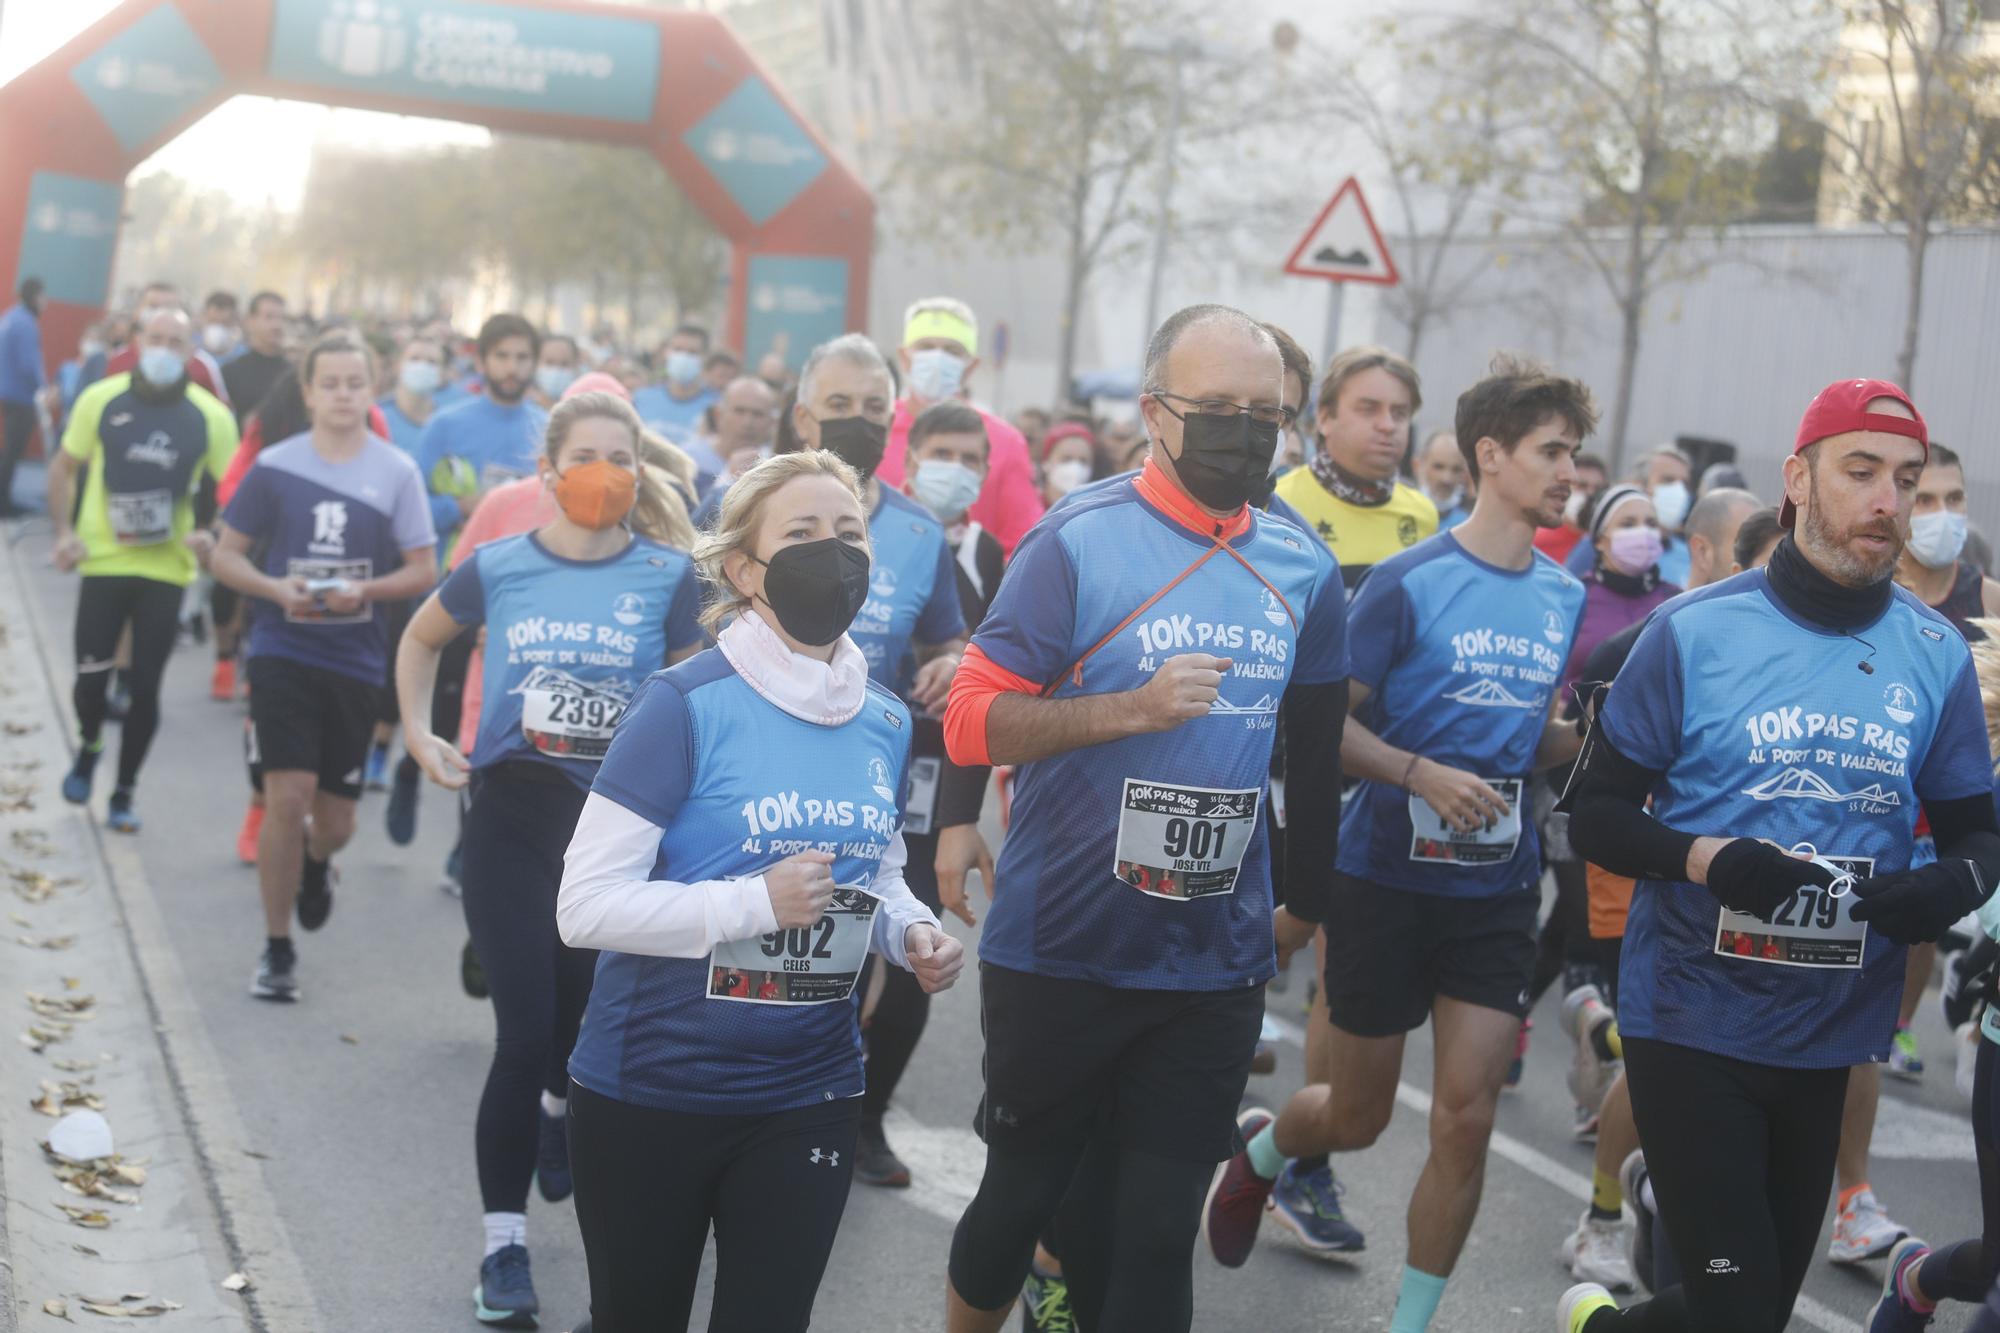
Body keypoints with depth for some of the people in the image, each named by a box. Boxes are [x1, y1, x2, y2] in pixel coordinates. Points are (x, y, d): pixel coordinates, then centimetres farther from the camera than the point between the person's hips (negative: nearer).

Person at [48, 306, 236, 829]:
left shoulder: (211, 417, -4)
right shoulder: (101, 399, -4)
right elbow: (63, 467, 7)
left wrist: (212, 533, -13)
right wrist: (63, 531, -4)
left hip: (166, 570, 0)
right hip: (103, 562, 0)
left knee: (145, 687, 4)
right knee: (91, 677, 0)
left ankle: (124, 795, 19)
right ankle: (89, 746, 33)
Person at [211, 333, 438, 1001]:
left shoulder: (397, 471, 0)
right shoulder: (275, 465, -1)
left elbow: (423, 570, 3)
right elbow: (225, 554, 6)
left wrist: (365, 590, -15)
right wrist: (276, 588, -13)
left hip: (356, 659, 1)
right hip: (283, 650, -1)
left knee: (335, 822, 7)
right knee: (288, 796, -12)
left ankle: (316, 863, 46)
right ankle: (277, 950, 4)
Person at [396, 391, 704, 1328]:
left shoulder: (668, 577, -5)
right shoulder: (497, 567, -3)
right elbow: (421, 639, 17)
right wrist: (418, 733, 7)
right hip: (513, 812, -1)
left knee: (591, 1015, 13)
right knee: (525, 1032, -7)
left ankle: (559, 1108, 51)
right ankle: (504, 1243, 5)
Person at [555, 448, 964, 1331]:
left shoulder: (886, 722, 3)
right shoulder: (686, 705, -17)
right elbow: (584, 905, -20)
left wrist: (911, 934, -4)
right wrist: (754, 902, -28)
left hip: (810, 1094, 4)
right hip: (649, 1091, -4)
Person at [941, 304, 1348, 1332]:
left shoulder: (1303, 570, 4)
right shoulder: (1076, 543, -11)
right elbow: (972, 720, -13)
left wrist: (1304, 901, 24)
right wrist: (1135, 709, -24)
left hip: (1216, 969, 3)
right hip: (1060, 955, -3)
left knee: (1157, 1232, 8)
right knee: (1023, 1196, 13)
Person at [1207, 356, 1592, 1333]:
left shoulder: (1566, 599, 5)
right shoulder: (1410, 582, -12)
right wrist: (1421, 774, -25)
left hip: (1497, 891, 4)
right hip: (1387, 877, -4)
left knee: (1466, 1117, -4)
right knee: (1359, 1118, 10)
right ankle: (1261, 1149, 45)